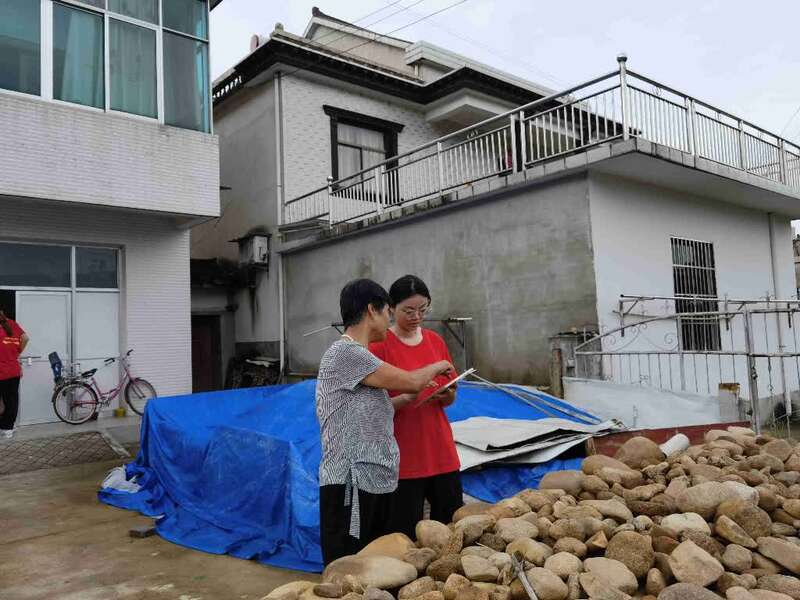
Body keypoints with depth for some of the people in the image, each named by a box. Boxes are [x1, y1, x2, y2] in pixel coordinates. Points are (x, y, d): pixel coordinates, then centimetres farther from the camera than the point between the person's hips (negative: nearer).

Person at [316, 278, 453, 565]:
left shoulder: (357, 354, 15)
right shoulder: (345, 352, -16)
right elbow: (409, 381, -16)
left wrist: (411, 396, 16)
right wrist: (437, 367, 4)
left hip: (375, 480, 10)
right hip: (351, 482, -10)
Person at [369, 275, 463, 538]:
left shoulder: (436, 341, 8)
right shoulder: (379, 346, -8)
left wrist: (446, 395, -8)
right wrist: (407, 399, -23)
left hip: (442, 453, 5)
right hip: (403, 458, -5)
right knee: (407, 536, 2)